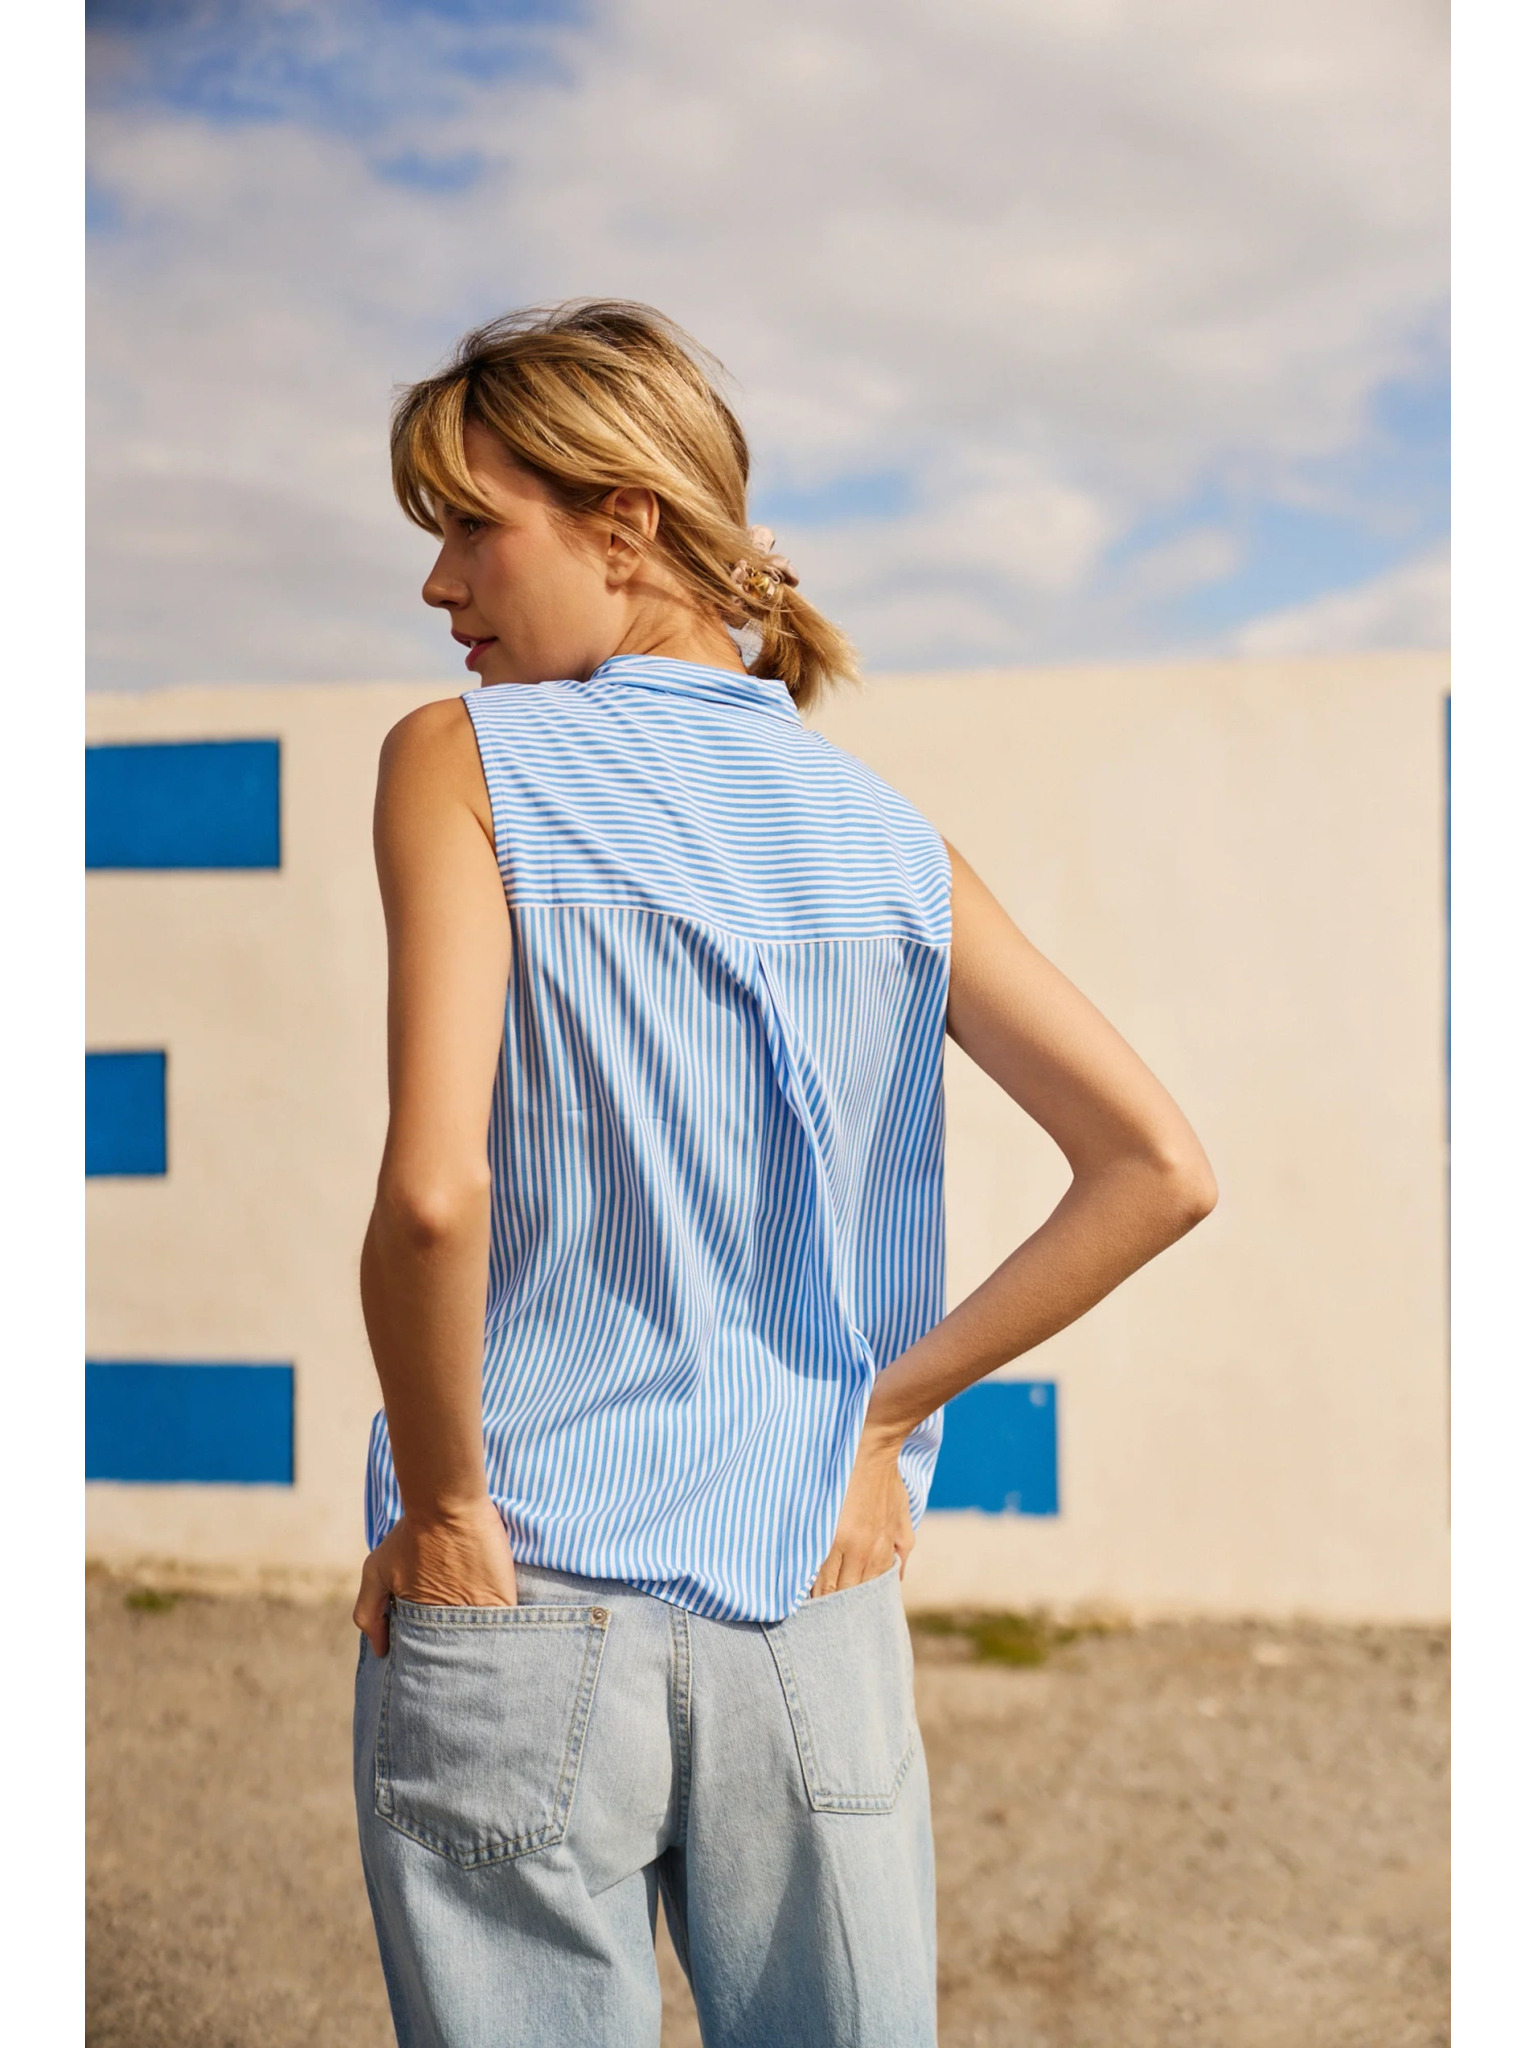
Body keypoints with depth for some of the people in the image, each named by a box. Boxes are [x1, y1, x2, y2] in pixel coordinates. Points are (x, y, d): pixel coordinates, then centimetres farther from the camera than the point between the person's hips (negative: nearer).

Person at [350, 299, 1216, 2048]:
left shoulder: (463, 760, -7)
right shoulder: (887, 831, 5)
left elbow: (433, 1189, -21)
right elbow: (1158, 1169, -1)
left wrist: (443, 1507, -8)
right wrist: (880, 1410, 4)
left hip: (519, 1612, -3)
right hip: (823, 1619, 4)